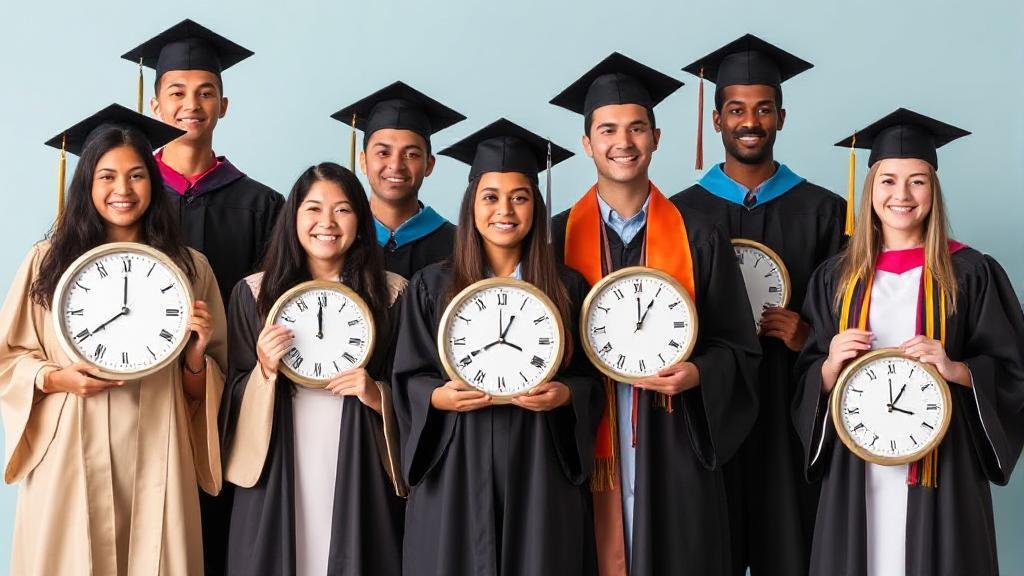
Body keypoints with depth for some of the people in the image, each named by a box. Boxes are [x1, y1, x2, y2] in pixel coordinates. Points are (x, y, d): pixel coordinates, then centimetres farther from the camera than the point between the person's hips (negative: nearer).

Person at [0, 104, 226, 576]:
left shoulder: (188, 267, 6)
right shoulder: (48, 261, 2)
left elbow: (198, 392, 10)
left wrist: (197, 351, -10)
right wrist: (58, 378, -12)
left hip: (153, 460, 1)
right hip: (71, 459, -1)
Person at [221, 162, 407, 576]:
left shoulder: (391, 294, 4)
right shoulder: (254, 293, 5)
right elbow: (234, 398, 8)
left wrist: (378, 395, -10)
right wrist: (265, 371, -11)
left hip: (358, 472, 0)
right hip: (279, 475, 1)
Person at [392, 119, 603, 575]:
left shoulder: (567, 289, 5)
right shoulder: (432, 286, 4)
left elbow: (591, 379, 7)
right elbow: (408, 380, 4)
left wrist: (564, 395, -13)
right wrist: (438, 398, -15)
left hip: (538, 472, 1)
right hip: (456, 471, 0)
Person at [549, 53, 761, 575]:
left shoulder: (698, 240, 4)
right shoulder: (557, 238, 4)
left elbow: (738, 349, 6)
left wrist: (697, 373, -12)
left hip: (672, 451, 0)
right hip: (584, 449, 0)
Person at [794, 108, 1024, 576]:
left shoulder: (971, 273, 1)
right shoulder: (836, 278, 8)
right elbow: (807, 384, 9)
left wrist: (955, 369, -16)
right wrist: (831, 365, -12)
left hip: (938, 468, -2)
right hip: (856, 471, 2)